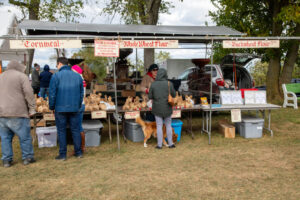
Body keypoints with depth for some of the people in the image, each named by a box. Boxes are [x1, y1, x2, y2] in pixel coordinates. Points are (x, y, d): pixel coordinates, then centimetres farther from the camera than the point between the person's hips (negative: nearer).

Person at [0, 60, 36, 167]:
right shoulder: (21, 76, -2)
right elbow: (29, 94, -10)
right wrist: (32, 108, -5)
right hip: (17, 112, -6)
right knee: (25, 137, 6)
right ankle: (27, 157, 13)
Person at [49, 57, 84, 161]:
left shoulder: (56, 76, -6)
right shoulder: (77, 76, 8)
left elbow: (52, 93, -7)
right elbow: (81, 93, 12)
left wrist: (52, 107, 4)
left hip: (60, 108, -3)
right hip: (74, 108, 4)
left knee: (61, 131, 5)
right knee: (75, 130, 10)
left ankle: (62, 154, 11)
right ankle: (78, 152, 17)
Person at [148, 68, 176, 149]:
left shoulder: (153, 84, -9)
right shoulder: (169, 84, -11)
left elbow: (150, 96, -2)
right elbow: (173, 95, 0)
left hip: (157, 108, 0)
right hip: (167, 108, 0)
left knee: (159, 126, 8)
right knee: (168, 125, 14)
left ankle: (159, 145, 12)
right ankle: (170, 143, 18)